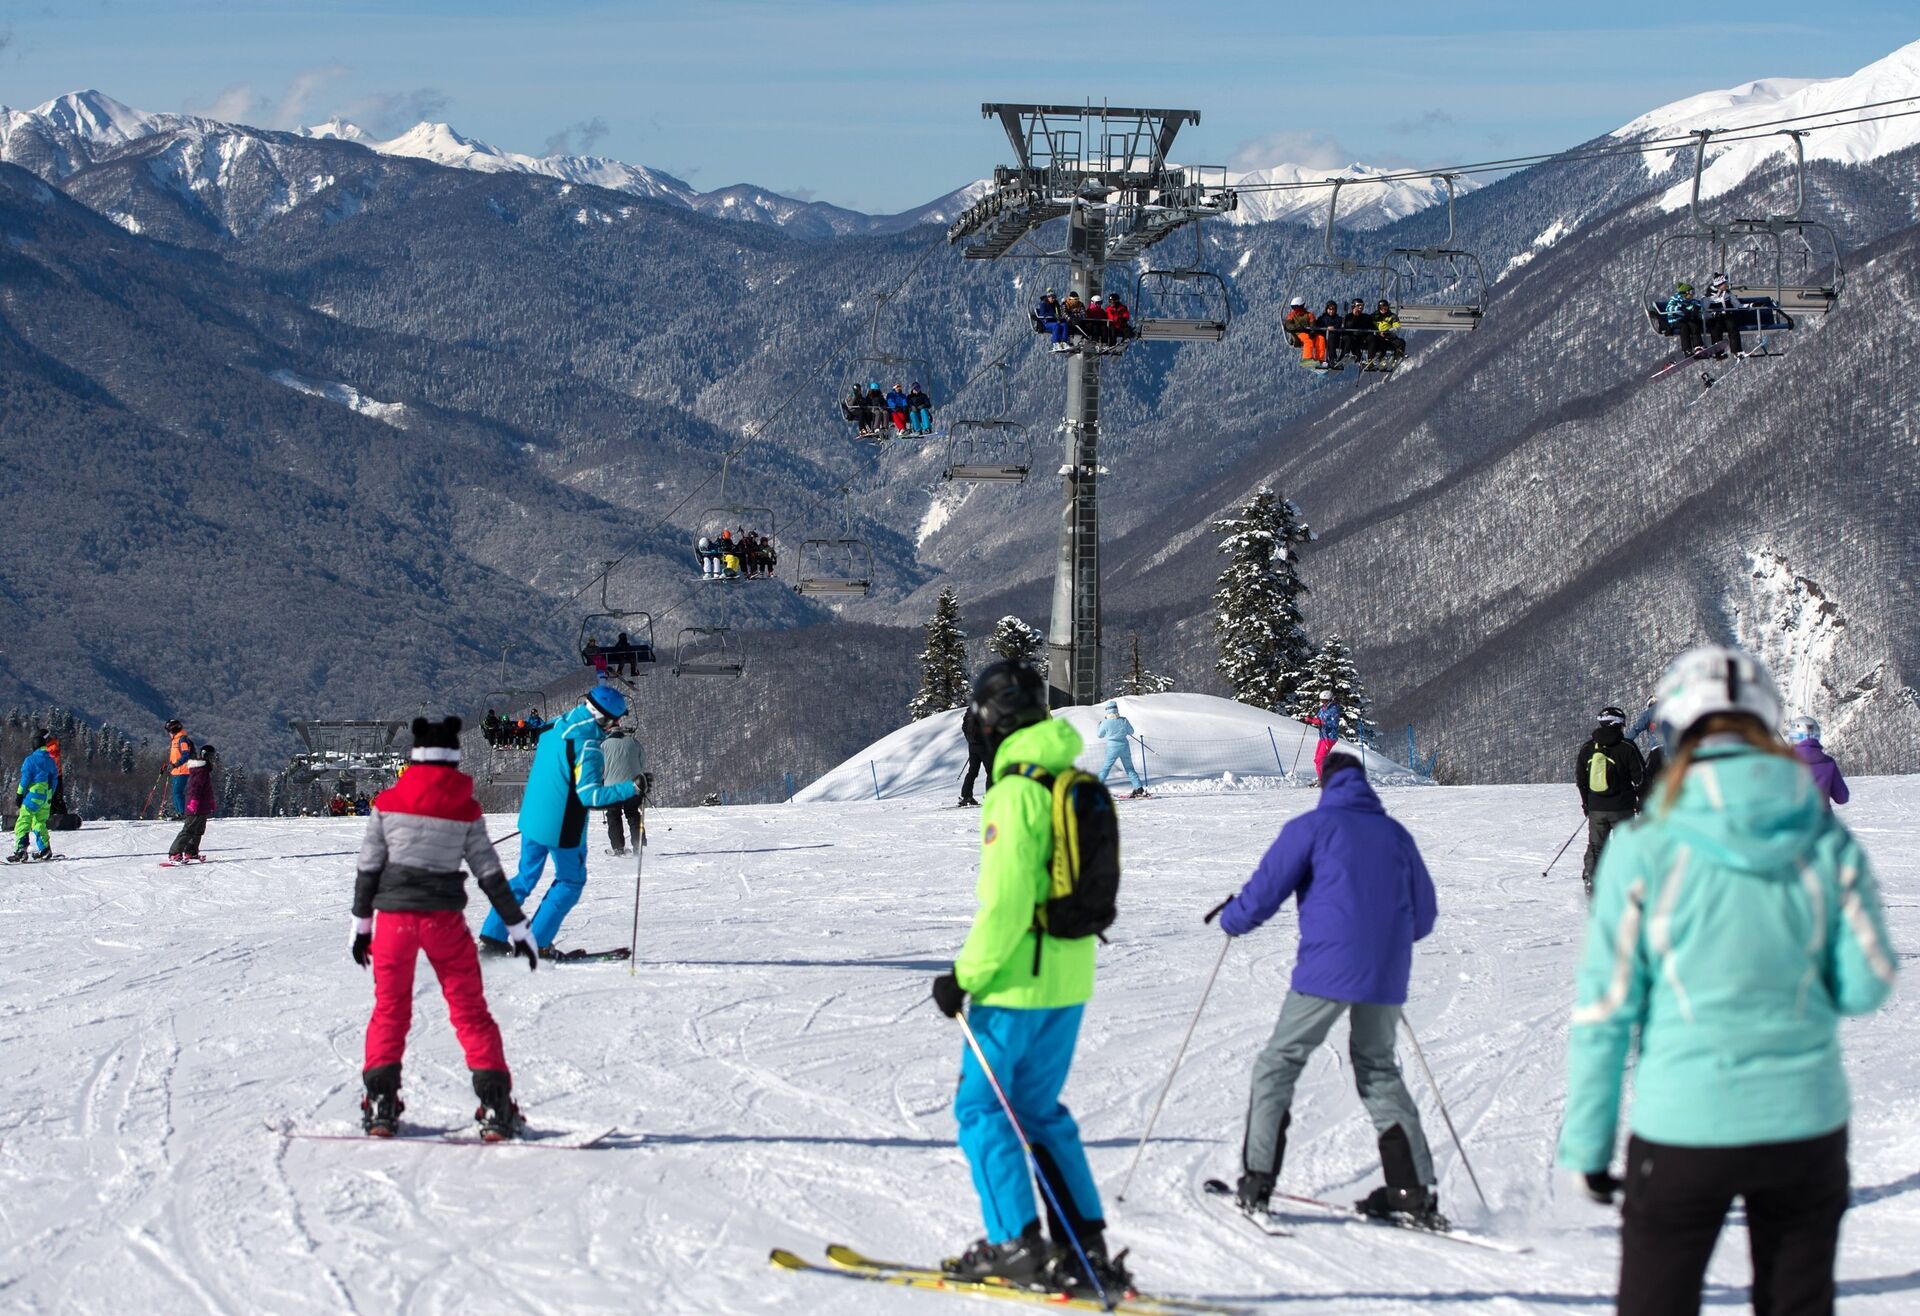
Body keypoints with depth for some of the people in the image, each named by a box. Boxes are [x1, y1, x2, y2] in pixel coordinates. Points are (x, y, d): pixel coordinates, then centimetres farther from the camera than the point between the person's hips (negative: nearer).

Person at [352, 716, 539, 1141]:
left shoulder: (387, 803, 0)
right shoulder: (466, 809, -2)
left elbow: (367, 867, 2)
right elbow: (490, 873, 0)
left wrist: (361, 921, 12)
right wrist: (517, 926, 6)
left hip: (394, 913, 1)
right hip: (444, 916, -1)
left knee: (390, 1008, 13)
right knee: (470, 1010, 6)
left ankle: (381, 1100, 4)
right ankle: (495, 1101, -1)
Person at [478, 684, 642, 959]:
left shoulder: (555, 727, 3)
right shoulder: (587, 747, -22)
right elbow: (590, 795, -27)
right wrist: (630, 789, -27)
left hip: (532, 818, 7)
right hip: (562, 828, -7)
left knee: (526, 877, 20)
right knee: (571, 881, 11)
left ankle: (492, 936, 16)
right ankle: (537, 943, 9)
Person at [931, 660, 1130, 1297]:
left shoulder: (1015, 793, -17)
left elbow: (1005, 903, -22)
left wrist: (965, 975, -14)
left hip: (1018, 981, -8)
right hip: (1070, 978, 8)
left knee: (981, 1106, 4)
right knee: (1040, 1109, 17)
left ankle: (1015, 1245, 1)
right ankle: (1084, 1246, 12)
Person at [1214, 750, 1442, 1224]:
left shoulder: (1312, 828, 0)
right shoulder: (1396, 835, 13)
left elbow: (1264, 892, -2)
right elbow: (1423, 916, 18)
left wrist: (1231, 919, 18)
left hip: (1327, 970, -5)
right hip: (1386, 976, 5)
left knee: (1277, 1065, 7)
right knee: (1379, 1071, 18)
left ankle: (1257, 1180, -2)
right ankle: (1415, 1190, 10)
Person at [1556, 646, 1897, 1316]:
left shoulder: (1645, 849, -9)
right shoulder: (1827, 843, -3)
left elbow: (1605, 1009, -7)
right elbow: (1866, 986, 1)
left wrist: (1587, 1144, 1)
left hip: (1683, 1129, -2)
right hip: (1806, 1125, 3)